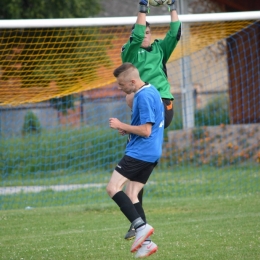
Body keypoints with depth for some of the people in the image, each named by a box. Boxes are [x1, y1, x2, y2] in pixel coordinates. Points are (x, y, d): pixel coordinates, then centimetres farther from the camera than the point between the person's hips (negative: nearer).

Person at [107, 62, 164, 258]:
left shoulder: (144, 97, -17)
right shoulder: (151, 91, 15)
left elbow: (146, 130, -21)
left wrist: (121, 126, -11)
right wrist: (129, 130, 13)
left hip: (140, 152, -10)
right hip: (151, 154, 10)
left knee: (113, 188, -10)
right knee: (131, 195, 9)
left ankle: (141, 226, -16)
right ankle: (145, 242, 4)